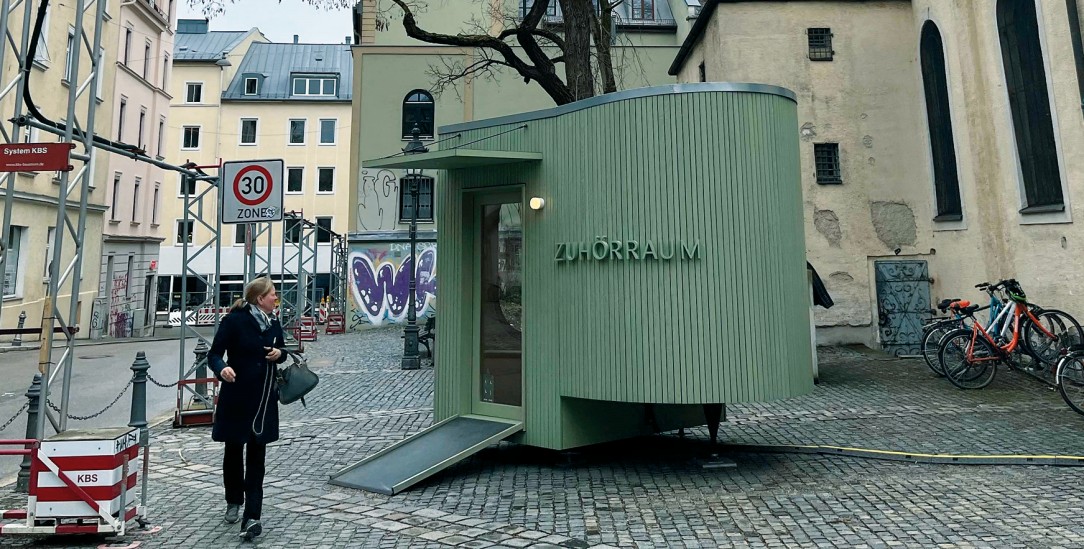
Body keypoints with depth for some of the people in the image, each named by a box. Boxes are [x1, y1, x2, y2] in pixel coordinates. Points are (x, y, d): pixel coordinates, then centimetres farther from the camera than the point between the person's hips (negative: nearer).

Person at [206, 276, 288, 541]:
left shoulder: (273, 324, 5)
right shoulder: (234, 321, -13)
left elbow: (281, 351, 19)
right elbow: (214, 354, -13)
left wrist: (279, 353, -4)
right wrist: (222, 368, -34)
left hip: (264, 399, 4)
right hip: (236, 398, -4)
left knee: (256, 456, 2)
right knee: (233, 450, 14)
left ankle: (251, 517, 3)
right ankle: (234, 502, 37)